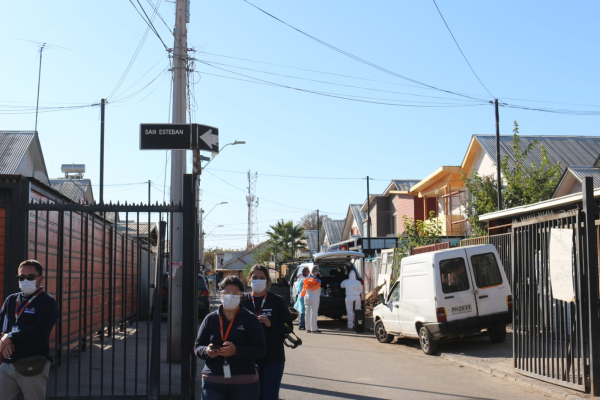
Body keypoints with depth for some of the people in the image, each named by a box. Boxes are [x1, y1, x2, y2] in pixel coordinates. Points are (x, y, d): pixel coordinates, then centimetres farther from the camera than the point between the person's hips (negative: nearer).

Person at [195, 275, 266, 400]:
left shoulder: (250, 319, 3)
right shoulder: (210, 319, 11)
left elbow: (260, 349, -4)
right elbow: (197, 346, 13)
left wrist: (236, 351, -20)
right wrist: (207, 351, -11)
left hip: (244, 384, -2)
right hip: (212, 383, 2)